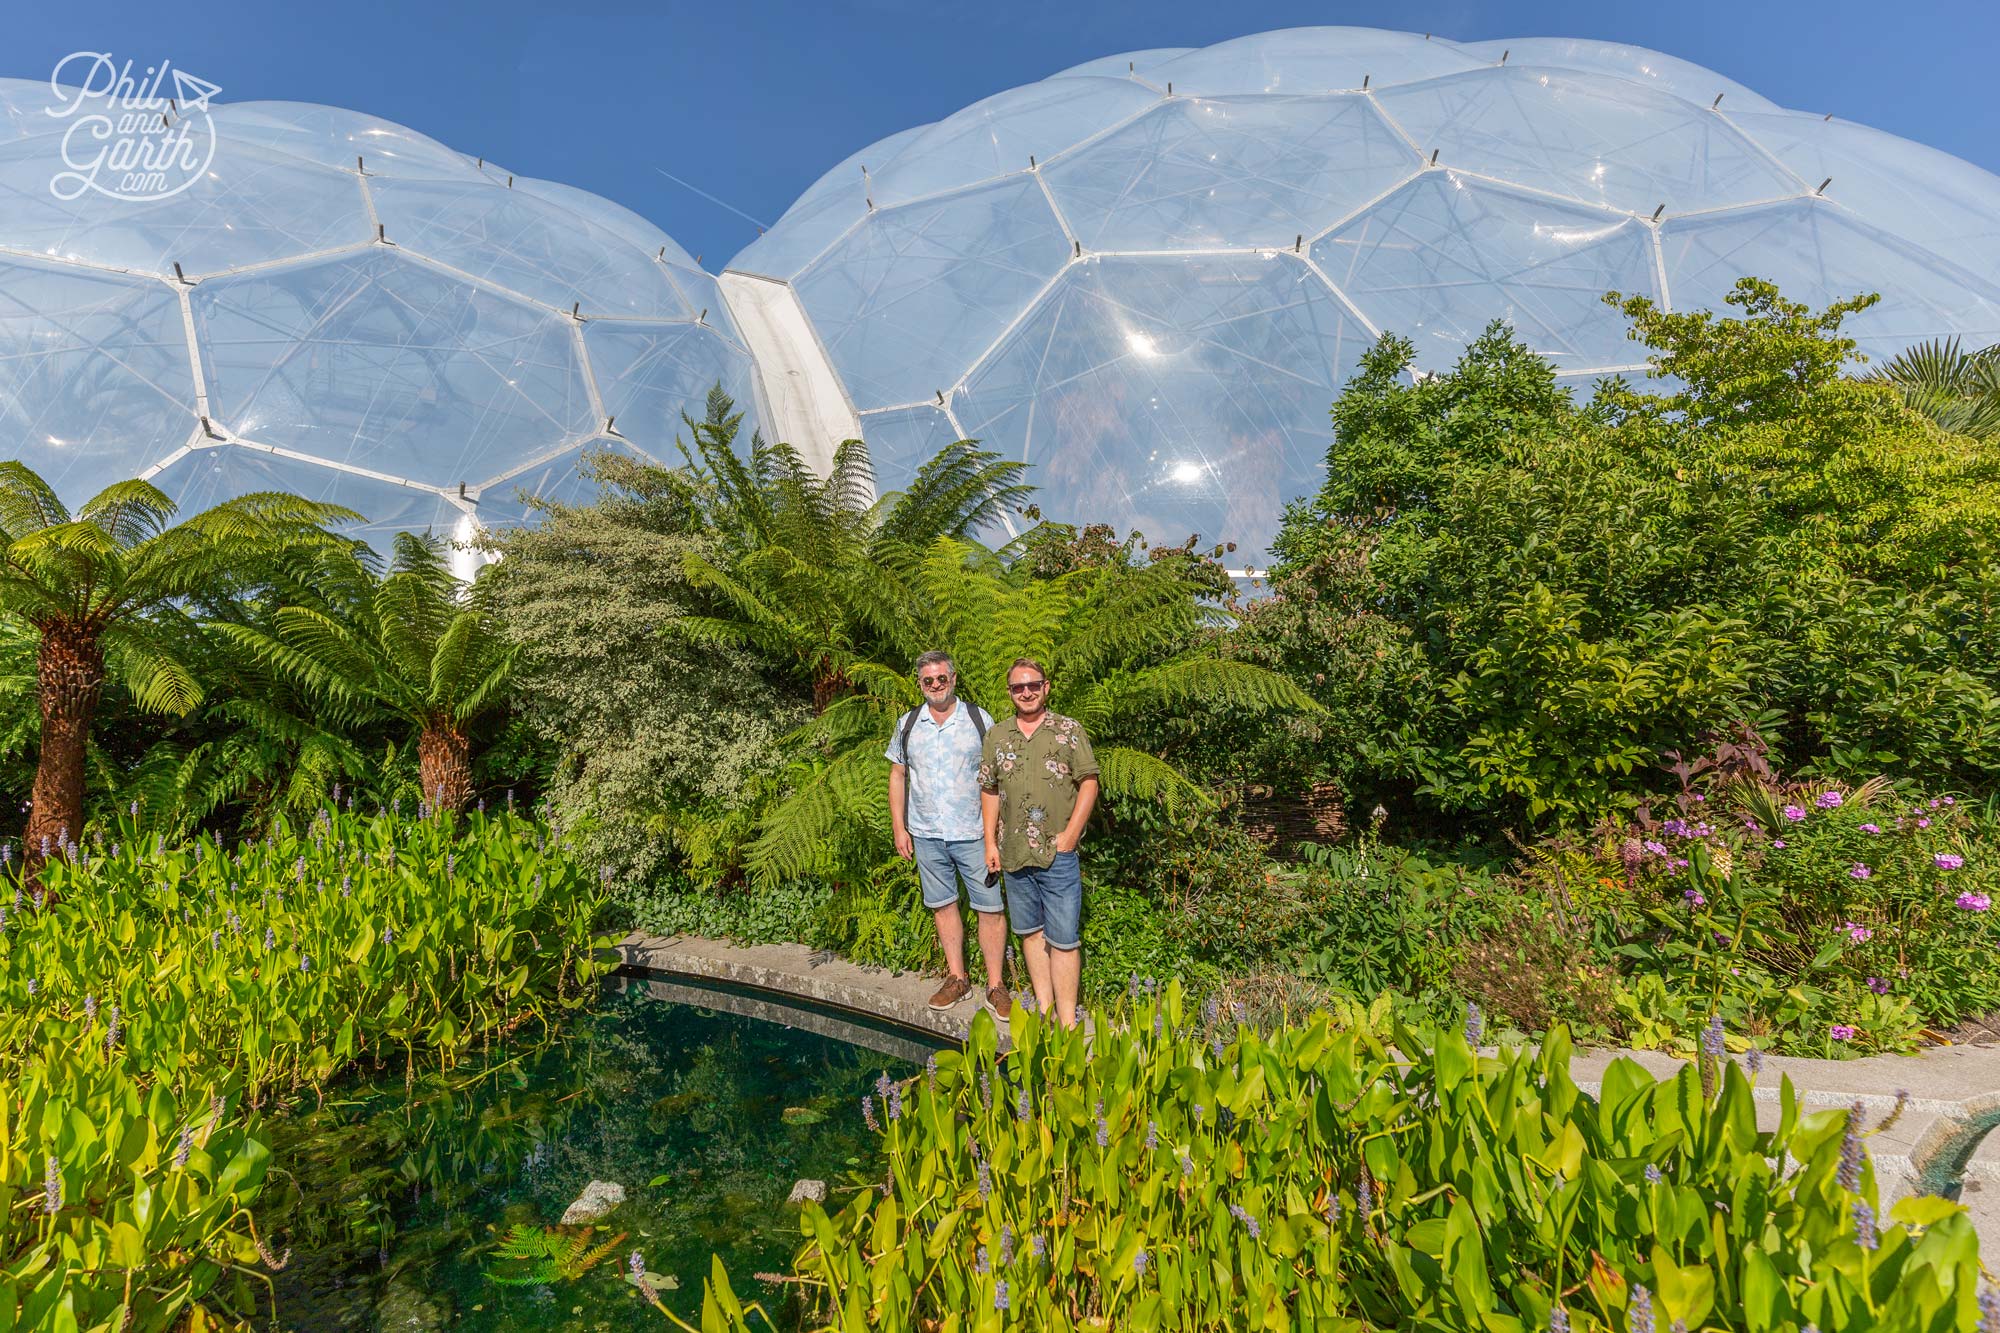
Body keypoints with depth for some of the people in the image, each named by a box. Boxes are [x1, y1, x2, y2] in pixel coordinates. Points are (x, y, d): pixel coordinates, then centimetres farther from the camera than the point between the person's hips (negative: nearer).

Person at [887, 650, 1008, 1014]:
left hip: (973, 833, -2)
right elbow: (897, 776, 12)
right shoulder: (907, 724, 7)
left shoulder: (979, 719, -1)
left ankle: (995, 985, 9)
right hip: (926, 834, 3)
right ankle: (957, 978, 24)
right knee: (943, 905, 11)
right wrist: (899, 828, 6)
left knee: (990, 908, -2)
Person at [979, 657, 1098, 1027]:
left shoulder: (1068, 730, -1)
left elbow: (1089, 783, -3)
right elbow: (989, 791, 12)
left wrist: (1070, 834, -10)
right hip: (1013, 854, 4)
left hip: (1058, 854, -4)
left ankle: (1067, 1022, 4)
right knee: (1030, 930, 13)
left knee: (1062, 938, -3)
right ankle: (1044, 1007, 25)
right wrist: (990, 843, 6)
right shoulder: (996, 735, 8)